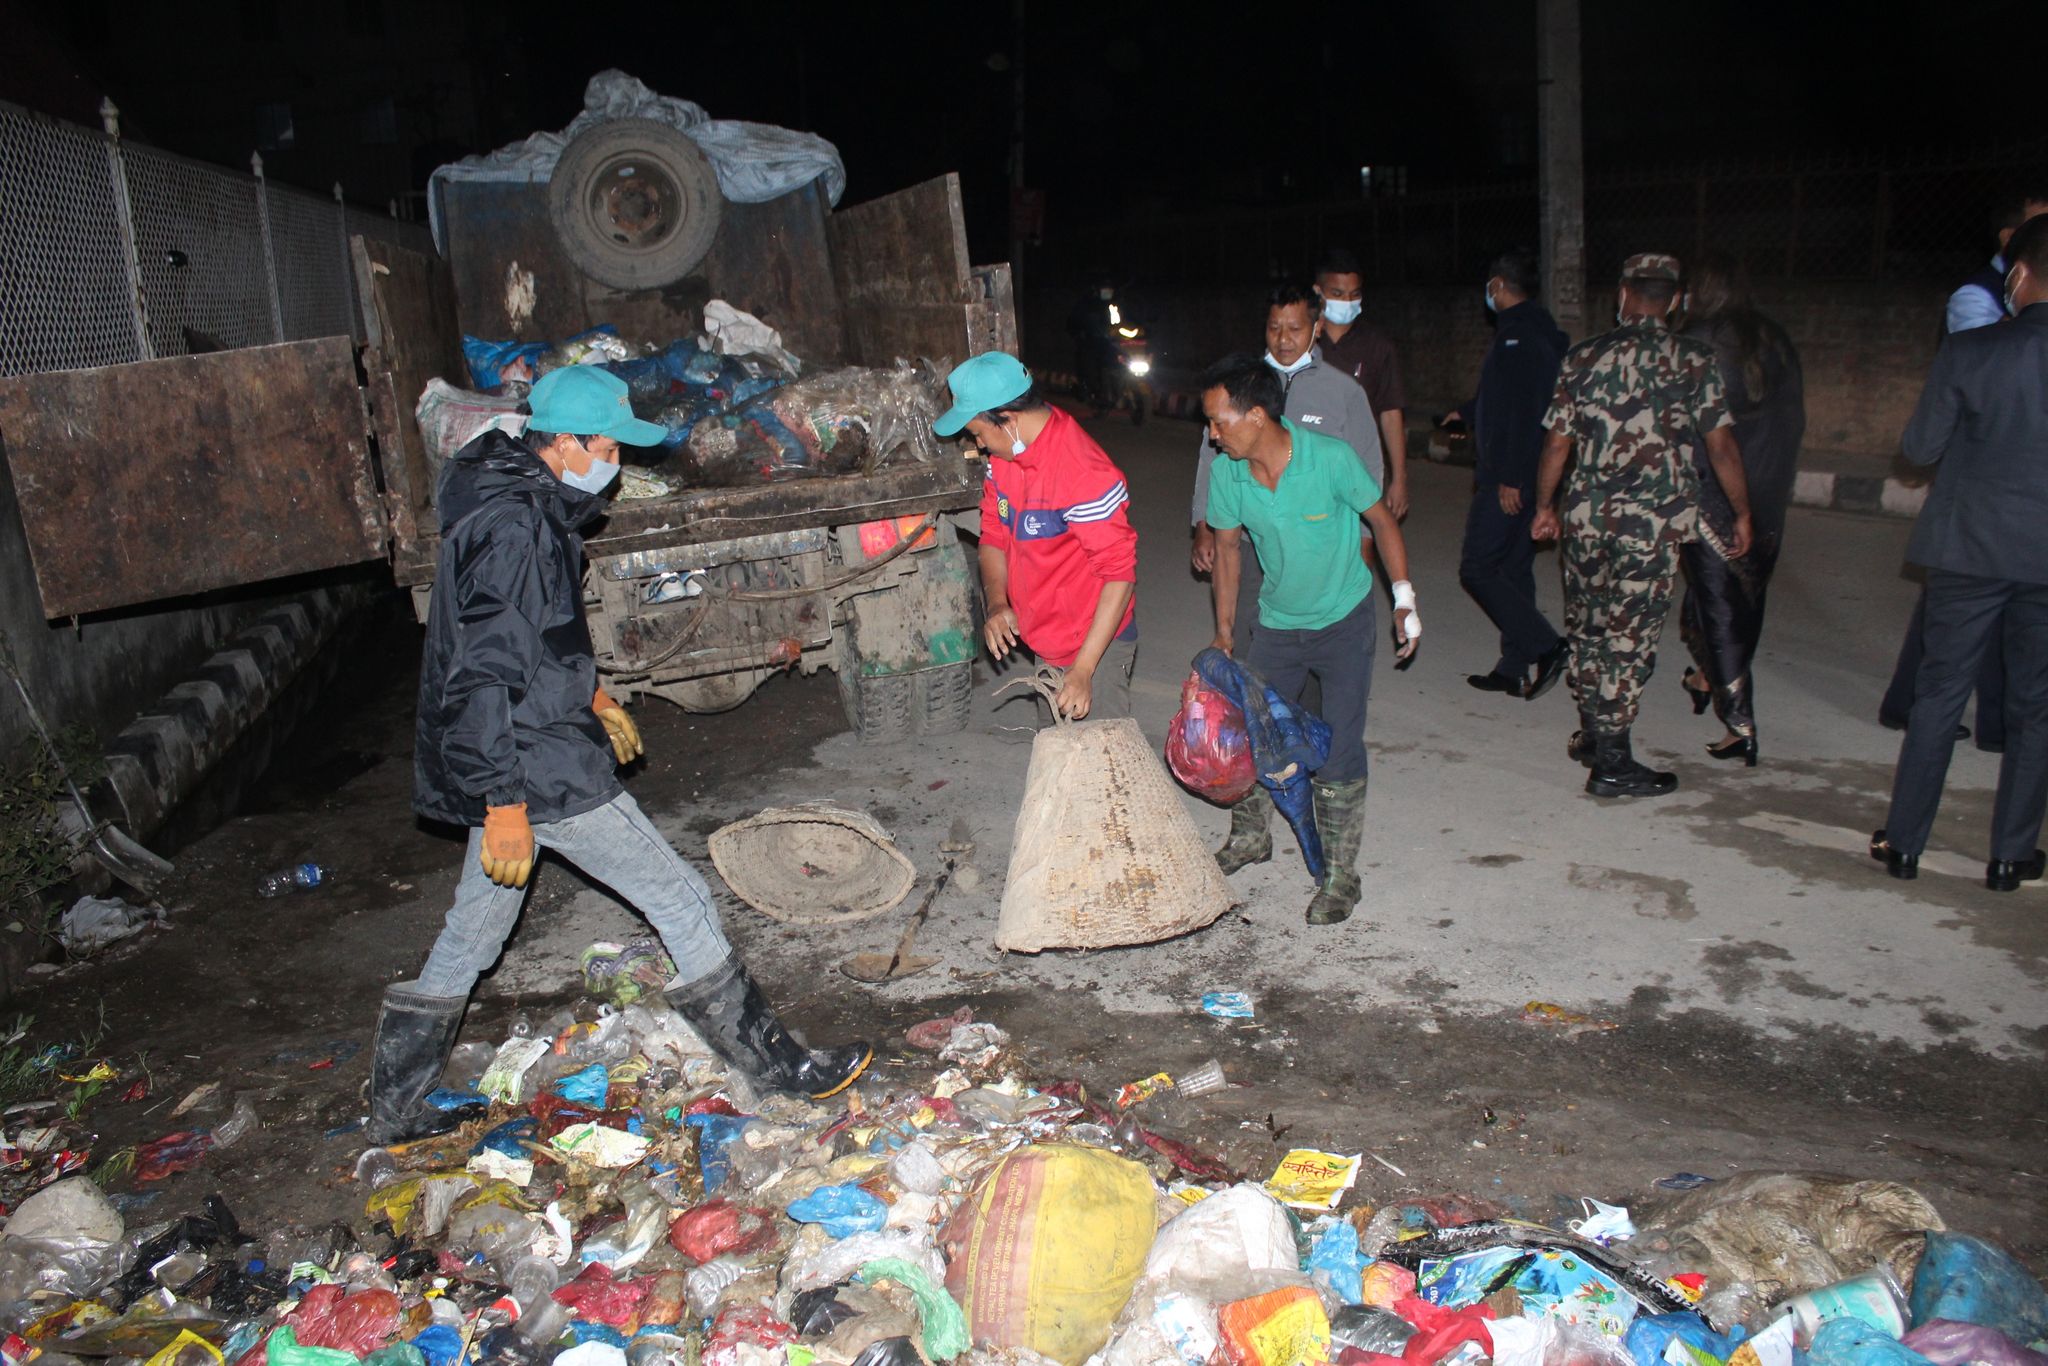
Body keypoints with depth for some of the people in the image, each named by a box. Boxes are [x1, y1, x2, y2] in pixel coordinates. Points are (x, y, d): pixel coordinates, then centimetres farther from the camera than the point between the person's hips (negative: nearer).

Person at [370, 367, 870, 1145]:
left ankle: (395, 1111, 31)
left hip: (511, 763, 10)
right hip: (538, 768, -10)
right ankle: (775, 1066, 9)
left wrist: (590, 691, 31)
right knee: (680, 901, -2)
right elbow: (484, 677, -25)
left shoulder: (529, 505, 11)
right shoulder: (513, 529, -21)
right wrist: (505, 805, -24)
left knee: (471, 938, 19)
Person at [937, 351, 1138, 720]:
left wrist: (1083, 670, -28)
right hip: (1044, 641, 8)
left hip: (1095, 641, -8)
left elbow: (1120, 576, -25)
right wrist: (997, 604, -10)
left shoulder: (1085, 475, -26)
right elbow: (994, 535, 10)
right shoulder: (1004, 457, 0)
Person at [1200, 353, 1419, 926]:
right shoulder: (1227, 474, -14)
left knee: (1338, 749, -7)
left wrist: (1404, 599, -8)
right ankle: (1249, 839, 35)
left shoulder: (1330, 457, -25)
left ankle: (1339, 874, 8)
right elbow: (1227, 548, 1)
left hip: (1344, 620, -4)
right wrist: (1224, 633, 5)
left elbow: (1381, 520, -9)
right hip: (1278, 622, 4)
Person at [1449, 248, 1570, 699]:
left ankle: (1545, 645, -8)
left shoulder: (1520, 335, -16)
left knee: (1477, 568, -6)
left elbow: (1524, 409, -24)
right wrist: (1465, 412, 46)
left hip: (1508, 480, -10)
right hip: (1521, 478, 10)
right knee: (1513, 569, 13)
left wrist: (1510, 477, -25)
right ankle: (1513, 668, 19)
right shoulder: (1538, 330, 16)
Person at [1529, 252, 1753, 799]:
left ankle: (1591, 733, 32)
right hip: (1655, 523, -3)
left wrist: (1544, 506, 18)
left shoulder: (1585, 356, 3)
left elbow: (1556, 442, 5)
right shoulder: (1694, 360, -3)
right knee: (1630, 635, 1)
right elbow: (1721, 446, -5)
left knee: (1587, 626, 17)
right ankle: (1611, 763, 5)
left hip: (1588, 515, 3)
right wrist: (1742, 514, 6)